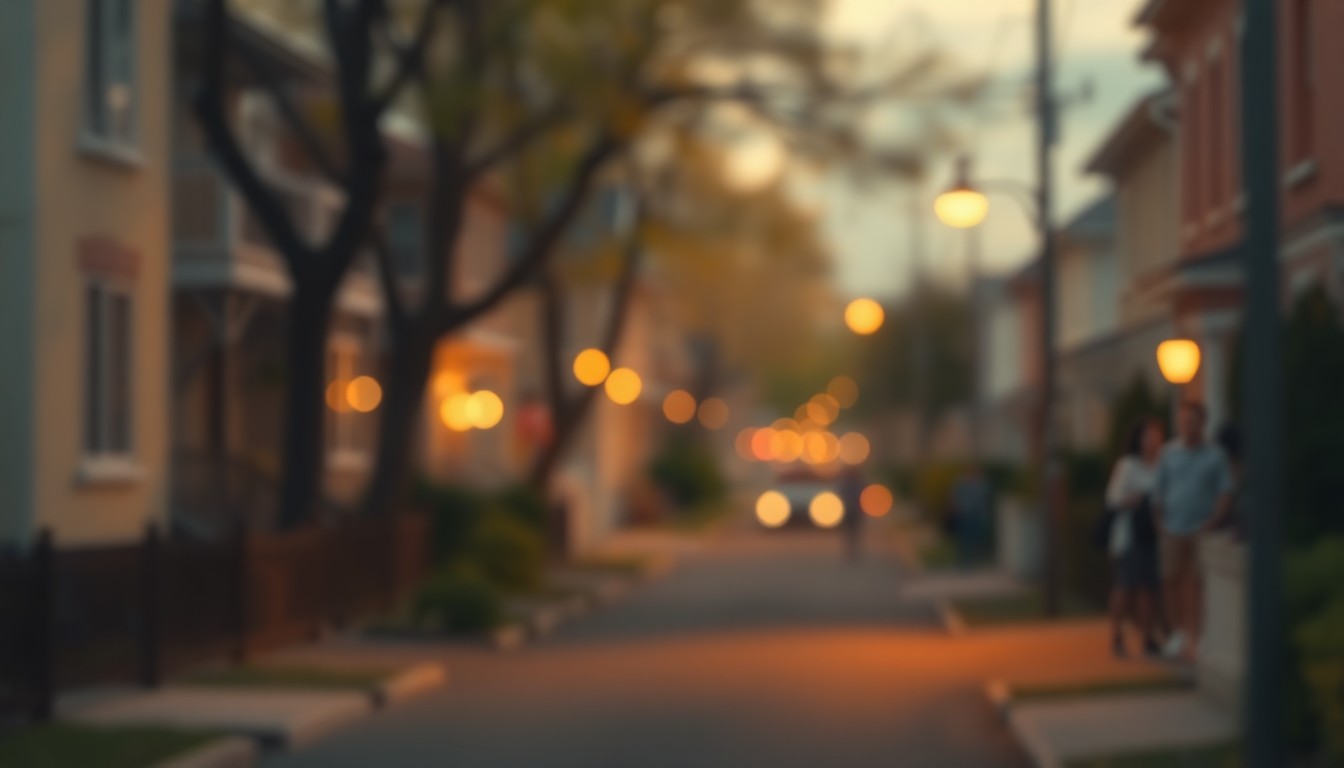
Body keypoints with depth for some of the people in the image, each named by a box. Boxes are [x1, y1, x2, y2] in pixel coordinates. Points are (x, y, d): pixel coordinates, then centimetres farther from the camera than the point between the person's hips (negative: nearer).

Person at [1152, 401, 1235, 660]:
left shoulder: (1215, 455, 0)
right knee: (1172, 580, 2)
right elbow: (1158, 490, 9)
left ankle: (1194, 636, -1)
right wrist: (1160, 521, 2)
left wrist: (1212, 523, -10)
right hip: (1174, 529, 2)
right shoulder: (1169, 452, 6)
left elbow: (1226, 493, -1)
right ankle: (1177, 632, 13)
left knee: (1195, 583, -5)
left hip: (1201, 531, -2)